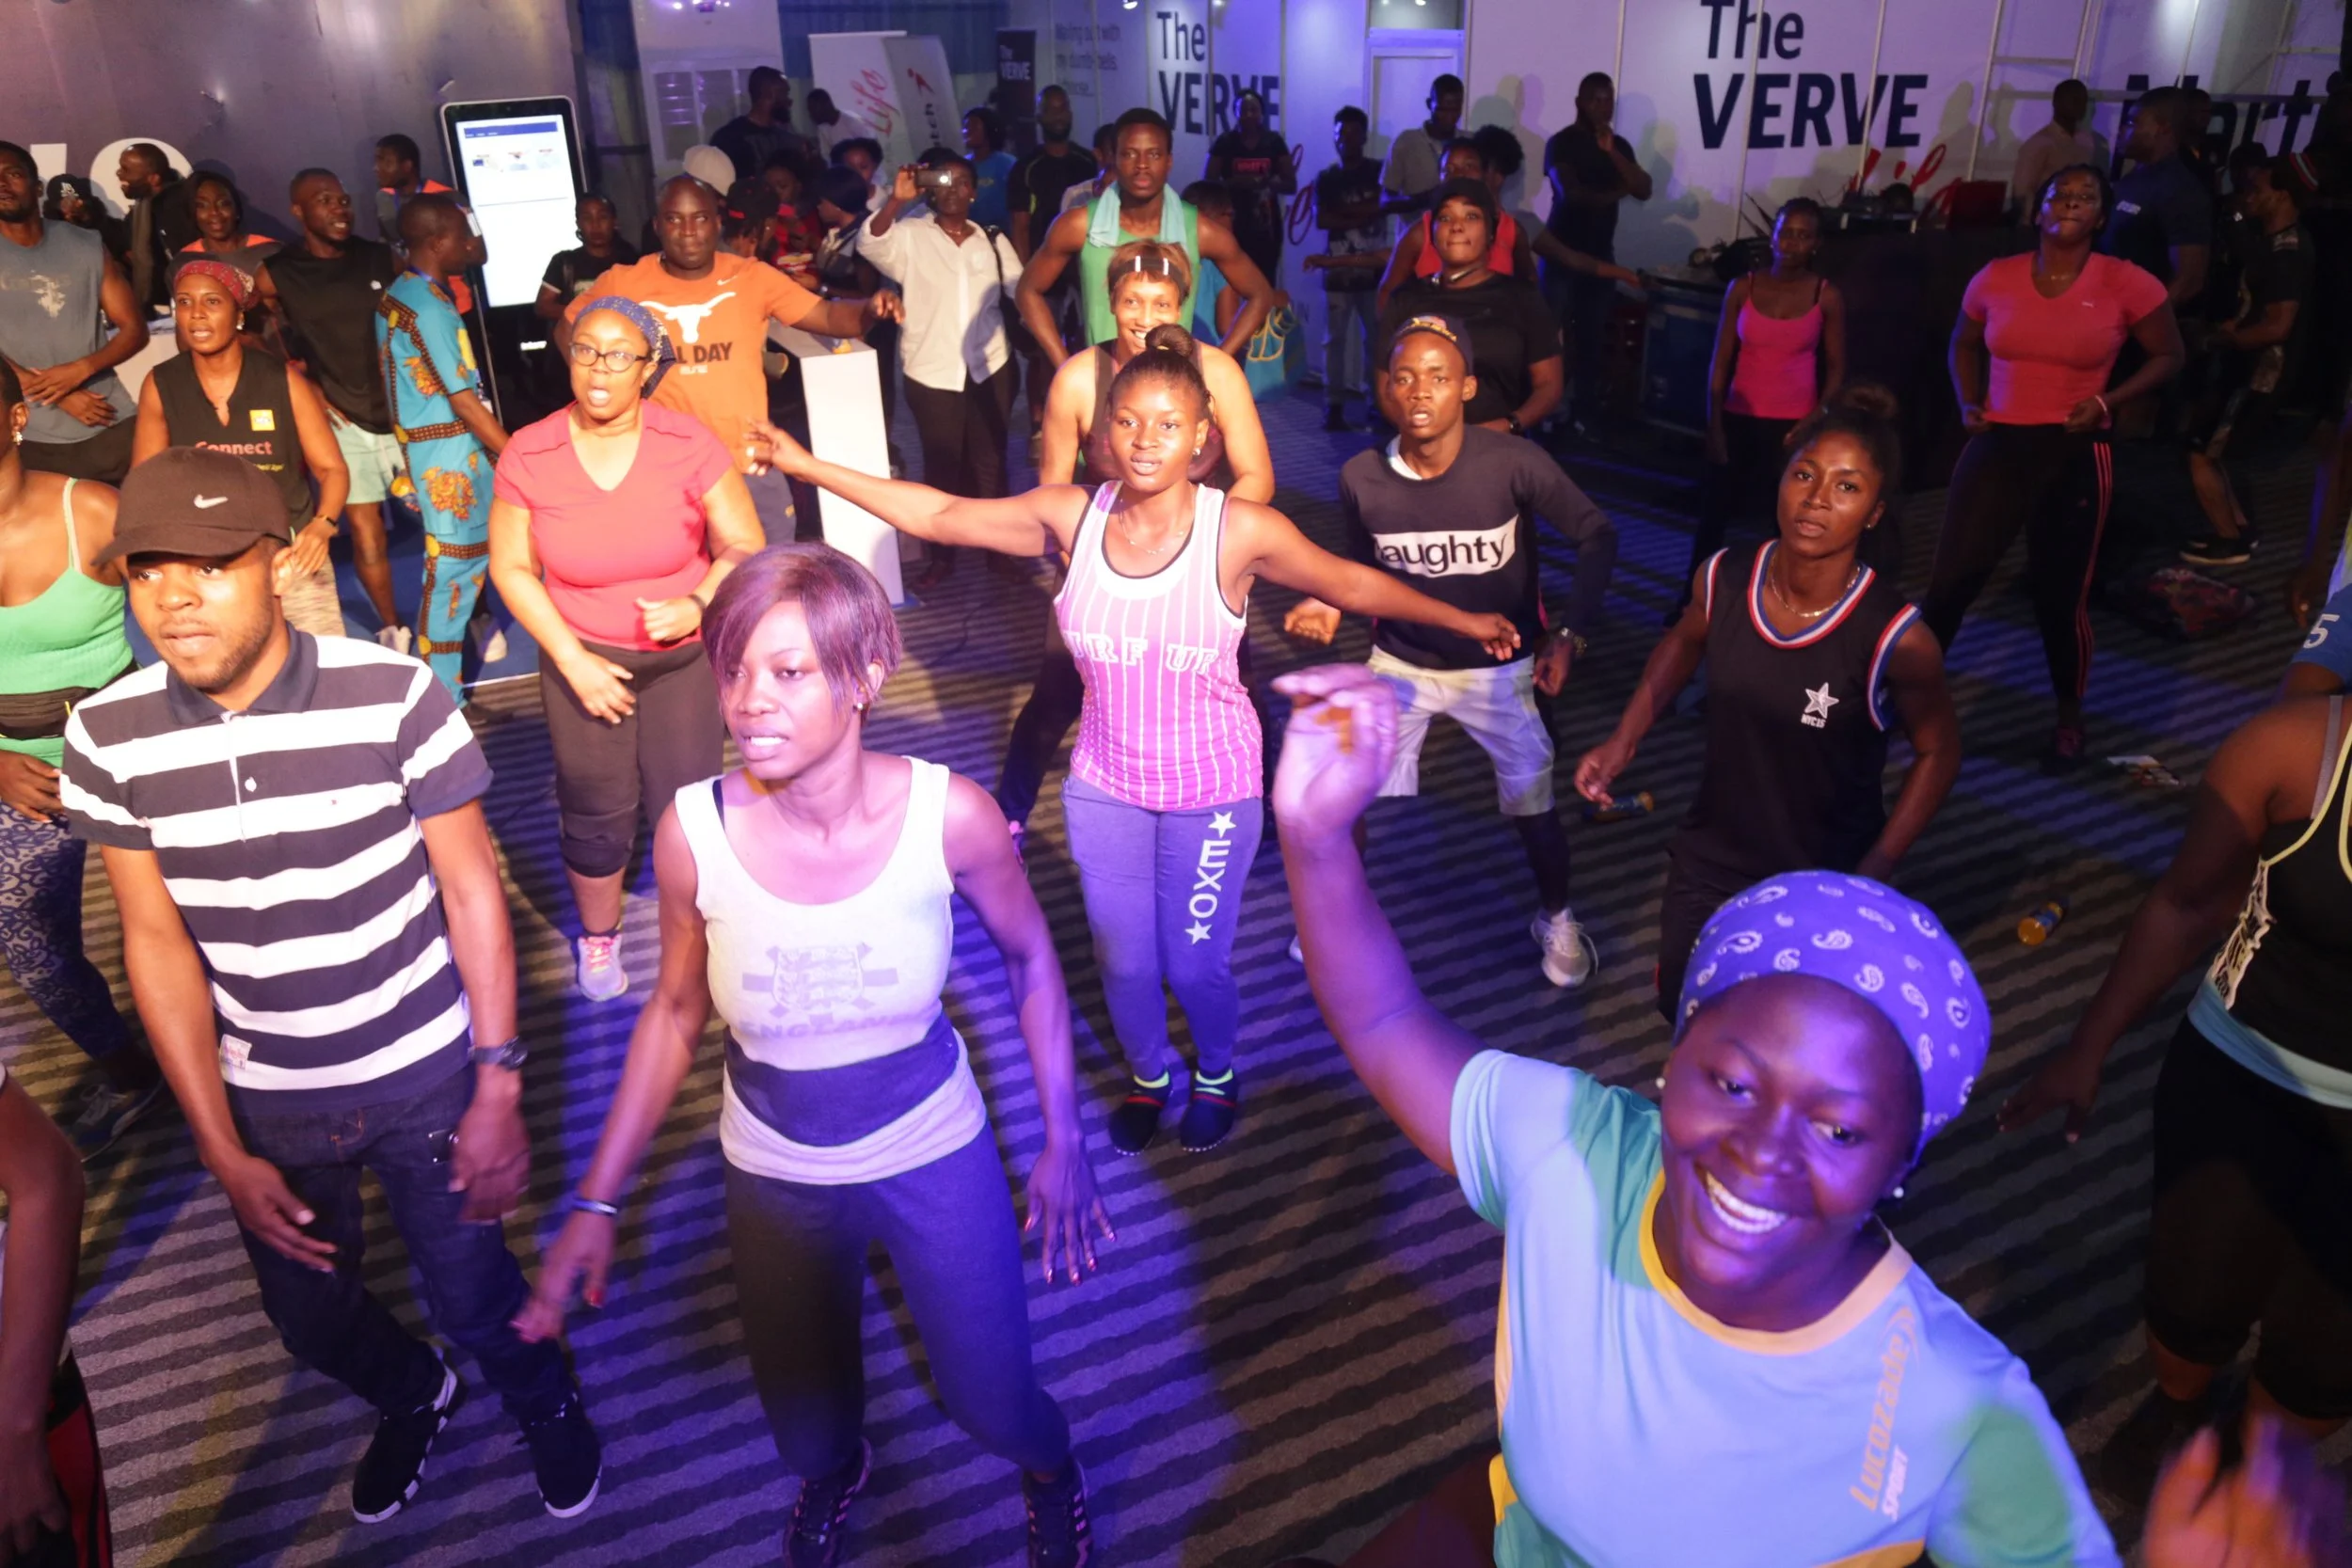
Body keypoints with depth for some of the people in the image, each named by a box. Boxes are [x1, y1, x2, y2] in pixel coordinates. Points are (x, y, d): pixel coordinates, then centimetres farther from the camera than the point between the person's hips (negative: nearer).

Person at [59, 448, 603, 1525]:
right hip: (263, 1098, 3)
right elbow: (157, 941, -4)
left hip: (424, 1072, -3)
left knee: (472, 1293, 8)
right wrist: (223, 1152, -4)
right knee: (309, 1315, 20)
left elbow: (471, 886, -12)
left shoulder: (392, 695, -19)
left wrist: (500, 1088, -12)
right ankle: (413, 1399, 56)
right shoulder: (106, 735, -10)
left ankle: (546, 1405, 45)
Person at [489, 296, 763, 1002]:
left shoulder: (689, 444, -14)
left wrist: (698, 605, -26)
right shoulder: (529, 454, -10)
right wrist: (572, 659, -10)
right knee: (596, 812, 10)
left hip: (683, 654, -1)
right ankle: (598, 938, 36)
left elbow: (744, 546, -8)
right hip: (583, 658, 1)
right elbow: (512, 567, -3)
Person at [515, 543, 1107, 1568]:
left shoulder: (948, 816, -24)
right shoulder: (694, 831, -21)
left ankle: (1050, 1466, 53)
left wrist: (1064, 1143, -4)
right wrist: (597, 1203, -3)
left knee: (993, 1407, 13)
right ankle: (835, 1477, 62)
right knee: (808, 1434, 21)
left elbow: (1030, 960, -6)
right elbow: (674, 1014, -5)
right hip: (776, 1179, 2)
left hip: (935, 1157, -1)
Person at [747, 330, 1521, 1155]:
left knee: (1195, 962, 7)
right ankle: (1149, 1076, 47)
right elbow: (939, 515, -4)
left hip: (1211, 786, -2)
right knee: (1122, 960, 13)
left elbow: (1351, 583, -5)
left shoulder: (1240, 531, -17)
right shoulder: (1070, 516, -11)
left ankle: (1217, 1075, 43)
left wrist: (1463, 621, 1)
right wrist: (807, 465, -3)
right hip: (1104, 784, 3)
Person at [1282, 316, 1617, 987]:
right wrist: (1331, 605, -17)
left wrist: (1572, 633, -20)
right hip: (1400, 663, 2)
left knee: (1532, 807, 2)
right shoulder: (1360, 477, -16)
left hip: (1500, 666, -2)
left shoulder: (1514, 463, -24)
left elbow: (1597, 536, -12)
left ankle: (1556, 918, 33)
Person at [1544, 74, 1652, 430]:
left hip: (1601, 253, 4)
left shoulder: (1619, 145, 11)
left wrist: (1611, 152, -11)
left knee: (1593, 338, 2)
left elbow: (1644, 190, -2)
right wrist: (1616, 192, -6)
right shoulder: (1561, 142, -5)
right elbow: (1571, 194, -19)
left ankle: (1586, 416, 6)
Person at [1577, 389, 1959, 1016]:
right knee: (1683, 1007, 22)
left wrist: (1869, 880, -12)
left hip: (1822, 881, -3)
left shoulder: (1894, 636, -27)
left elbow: (1938, 751, -9)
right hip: (1708, 858, 4)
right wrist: (1623, 740, -2)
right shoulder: (1723, 579, -16)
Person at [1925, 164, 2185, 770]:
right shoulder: (1995, 278, 1)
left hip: (2075, 454, -1)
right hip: (1996, 447, 2)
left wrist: (2109, 401, -10)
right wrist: (1968, 403, 4)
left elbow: (2167, 357, 6)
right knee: (1951, 578, -4)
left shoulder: (2127, 283, -5)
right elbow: (1963, 343, 19)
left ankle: (2069, 719, 27)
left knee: (2062, 593, 6)